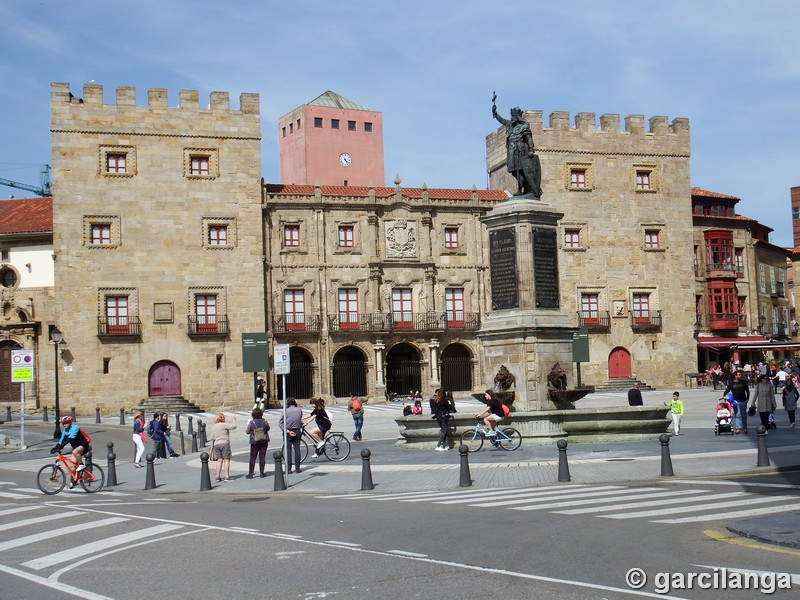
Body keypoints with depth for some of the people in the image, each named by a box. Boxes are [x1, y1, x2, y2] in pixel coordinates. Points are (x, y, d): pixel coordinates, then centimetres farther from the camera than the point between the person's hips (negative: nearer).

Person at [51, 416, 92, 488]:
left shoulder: (75, 428, -18)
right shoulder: (64, 431, 7)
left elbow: (71, 437, -32)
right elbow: (61, 440, 4)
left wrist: (62, 445, -42)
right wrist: (55, 447, -12)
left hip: (83, 445, -8)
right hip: (76, 447, 8)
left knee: (75, 452, -39)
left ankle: (81, 465, -19)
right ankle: (73, 481, 10)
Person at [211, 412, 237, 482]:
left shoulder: (214, 427, 15)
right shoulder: (224, 425, -7)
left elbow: (212, 438, 16)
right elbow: (234, 426, -13)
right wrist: (233, 419, 1)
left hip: (216, 445, 7)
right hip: (225, 444, -7)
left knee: (219, 460, 9)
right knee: (226, 460, -5)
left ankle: (218, 476, 6)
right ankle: (227, 477, -9)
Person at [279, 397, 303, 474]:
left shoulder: (286, 410, -10)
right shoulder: (299, 410, 0)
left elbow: (280, 423, -14)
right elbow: (301, 421, 6)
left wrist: (287, 431, -15)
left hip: (288, 432, -3)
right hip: (297, 431, 3)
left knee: (288, 450, 3)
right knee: (297, 450, 8)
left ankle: (289, 469, 3)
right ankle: (297, 468, 10)